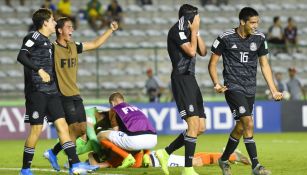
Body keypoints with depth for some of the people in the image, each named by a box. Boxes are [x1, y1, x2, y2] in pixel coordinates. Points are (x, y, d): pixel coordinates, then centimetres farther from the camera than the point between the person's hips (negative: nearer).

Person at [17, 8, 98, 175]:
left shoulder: (47, 42, 20)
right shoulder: (34, 37, -6)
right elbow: (21, 56, -21)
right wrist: (40, 71, -29)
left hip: (51, 91, 8)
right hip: (37, 91, -8)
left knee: (62, 125, 0)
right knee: (36, 129, -5)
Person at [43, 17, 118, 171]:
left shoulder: (74, 47, 11)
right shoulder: (52, 48, -11)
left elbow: (95, 44, 20)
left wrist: (111, 30, 19)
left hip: (75, 95, 8)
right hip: (63, 95, -8)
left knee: (82, 128, 6)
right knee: (74, 128, -12)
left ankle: (53, 153, 20)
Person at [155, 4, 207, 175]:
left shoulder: (188, 31, 18)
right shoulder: (177, 31, -9)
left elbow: (203, 52, 15)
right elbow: (191, 51, -17)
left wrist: (196, 32, 7)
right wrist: (194, 30, -8)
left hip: (190, 79, 10)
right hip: (181, 79, -10)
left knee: (201, 127, 7)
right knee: (194, 124, -17)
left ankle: (165, 153, 15)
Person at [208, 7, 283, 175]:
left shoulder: (259, 38, 3)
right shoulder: (225, 38, -9)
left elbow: (264, 65, 12)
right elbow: (212, 63, -1)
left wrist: (273, 90, 6)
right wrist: (216, 83, -17)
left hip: (250, 89, 5)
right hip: (233, 87, -5)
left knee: (240, 128, 11)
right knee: (248, 122, -19)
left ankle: (224, 160, 32)